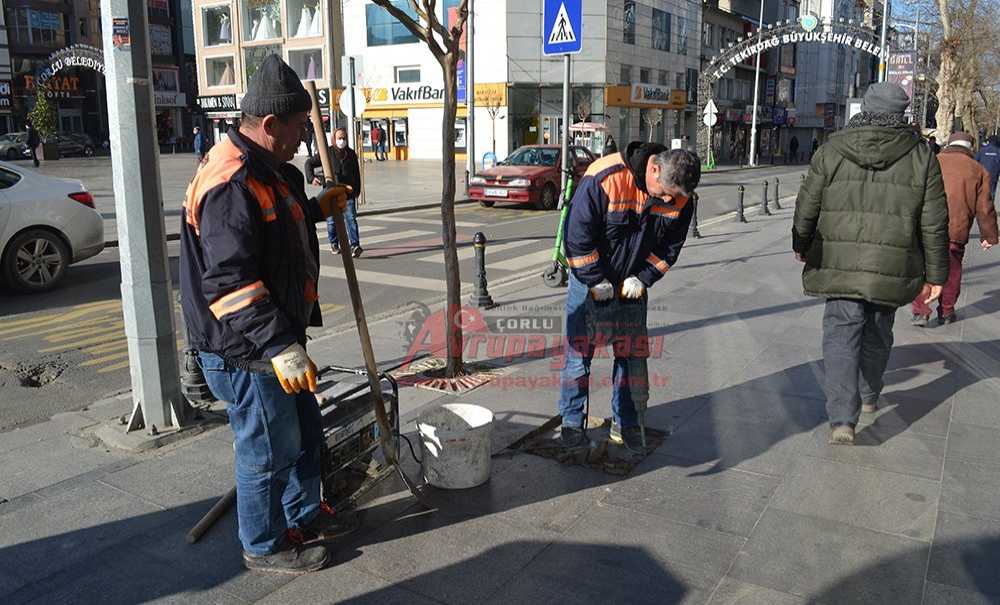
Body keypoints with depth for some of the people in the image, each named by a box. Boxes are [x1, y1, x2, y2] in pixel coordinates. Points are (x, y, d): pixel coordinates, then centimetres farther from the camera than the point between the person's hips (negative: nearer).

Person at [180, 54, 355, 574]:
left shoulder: (264, 169, 10)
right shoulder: (231, 183, -25)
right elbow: (229, 281, -31)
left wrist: (317, 208, 20)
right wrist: (279, 346, -34)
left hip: (276, 335, 11)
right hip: (244, 352, -11)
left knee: (304, 428, 23)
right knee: (269, 450, 5)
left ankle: (305, 515, 42)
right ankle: (265, 547, 26)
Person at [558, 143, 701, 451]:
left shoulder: (681, 198, -11)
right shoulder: (605, 178, -27)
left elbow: (670, 246, 2)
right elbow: (577, 235, -22)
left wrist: (641, 279, -10)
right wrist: (597, 283, -17)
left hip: (633, 284, 4)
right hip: (590, 280, -4)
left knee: (633, 353, 7)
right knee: (579, 350, 1)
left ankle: (626, 422, 22)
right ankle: (572, 420, 16)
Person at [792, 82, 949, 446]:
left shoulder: (832, 150, -1)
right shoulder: (922, 158, 0)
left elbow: (807, 207, 2)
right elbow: (934, 225, 1)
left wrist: (801, 245, 20)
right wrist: (936, 274, 9)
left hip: (839, 264, -1)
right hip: (892, 269, 2)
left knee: (841, 334, 0)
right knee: (877, 332, 20)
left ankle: (843, 419, -12)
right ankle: (869, 396, 42)